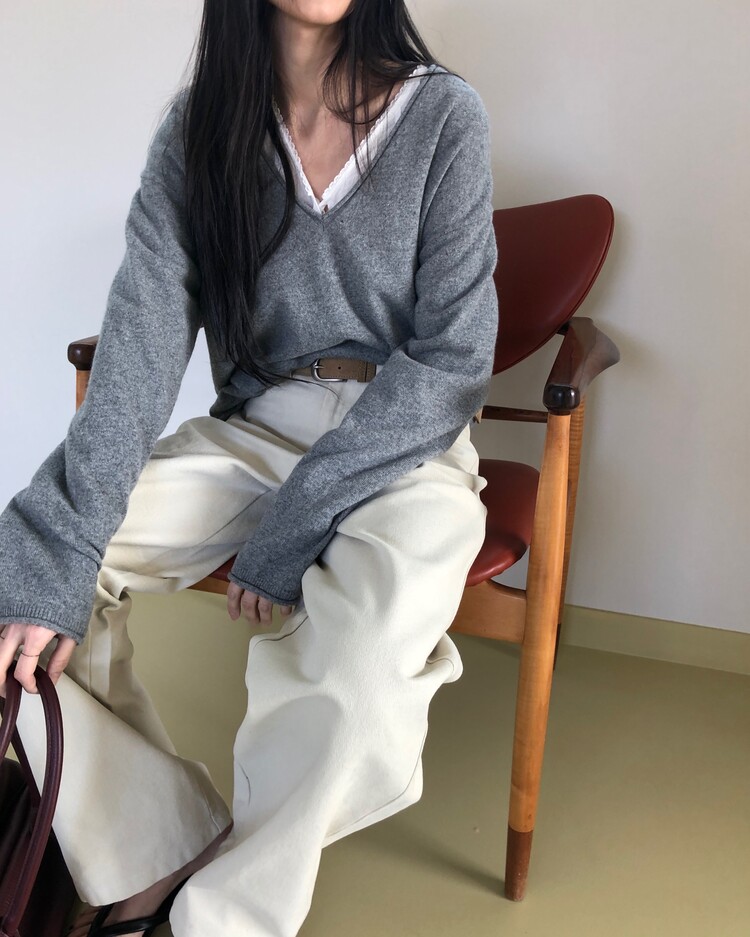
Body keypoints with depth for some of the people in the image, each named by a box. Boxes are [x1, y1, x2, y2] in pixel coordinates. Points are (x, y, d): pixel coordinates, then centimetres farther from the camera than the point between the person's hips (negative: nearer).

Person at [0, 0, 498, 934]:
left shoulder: (442, 112, -5)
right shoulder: (200, 124, 2)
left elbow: (454, 357, -11)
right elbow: (144, 336, -11)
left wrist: (296, 522, -20)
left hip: (405, 440, -3)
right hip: (251, 432, 3)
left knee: (372, 641, -35)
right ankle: (154, 859, -1)